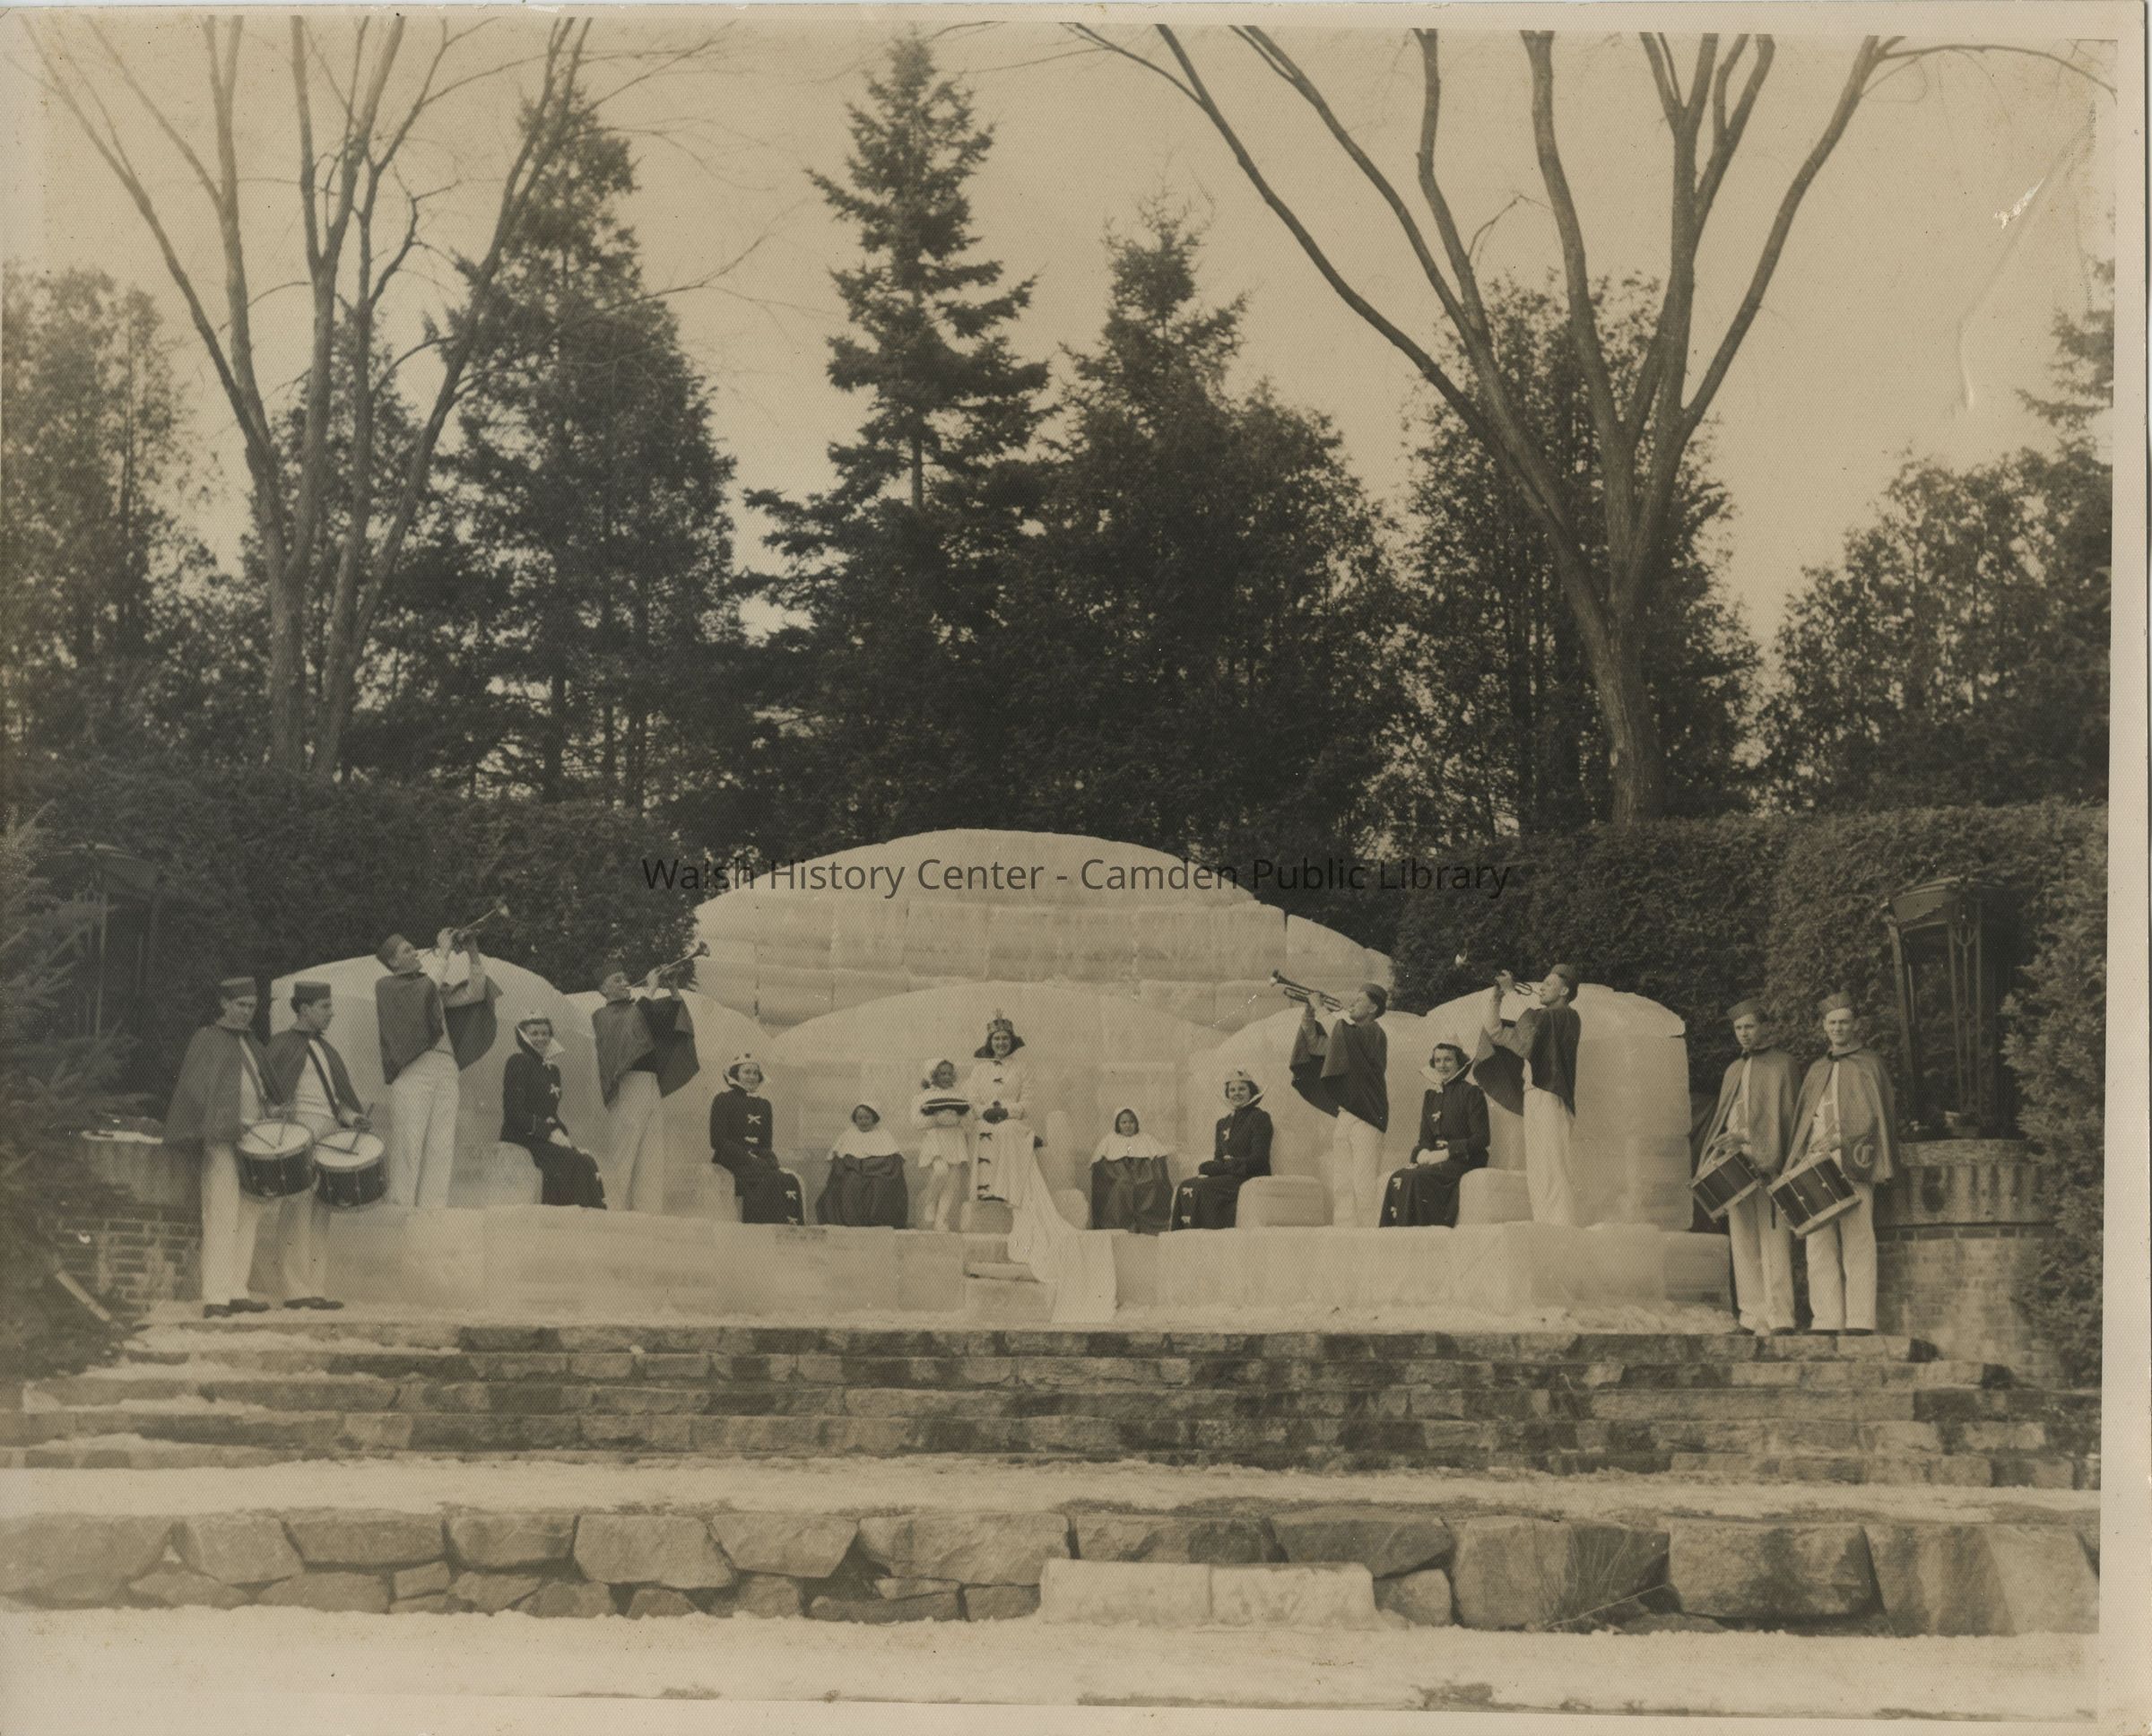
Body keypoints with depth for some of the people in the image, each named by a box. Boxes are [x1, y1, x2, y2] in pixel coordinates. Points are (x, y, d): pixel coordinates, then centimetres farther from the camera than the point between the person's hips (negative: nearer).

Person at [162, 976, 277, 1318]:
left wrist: (270, 1108, 7)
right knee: (222, 1216, -11)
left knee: (249, 1217, 8)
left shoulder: (251, 1043, 20)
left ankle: (237, 1292, 13)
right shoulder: (208, 1040, 0)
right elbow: (193, 1089, -7)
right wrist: (233, 1120, -16)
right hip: (222, 1139, -8)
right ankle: (215, 1298, -12)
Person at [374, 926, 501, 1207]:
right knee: (409, 1149, -9)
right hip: (413, 1072, -6)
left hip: (447, 1072, 6)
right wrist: (443, 953, -9)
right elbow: (422, 992, -14)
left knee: (441, 1150, 0)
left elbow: (474, 994, 16)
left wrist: (473, 954, 8)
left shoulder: (434, 985, 23)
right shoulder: (387, 987, 4)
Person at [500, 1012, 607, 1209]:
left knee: (587, 1161, -20)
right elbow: (514, 1111, -11)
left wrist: (564, 1137, 1)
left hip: (546, 1140, 7)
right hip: (521, 1140, -7)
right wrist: (550, 1132, -16)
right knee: (577, 1162, -27)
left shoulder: (553, 1069, 20)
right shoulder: (518, 1063, -3)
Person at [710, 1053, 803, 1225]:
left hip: (759, 1161, 5)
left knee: (791, 1180, -25)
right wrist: (750, 1159, -16)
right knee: (771, 1180, -32)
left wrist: (769, 1160, -6)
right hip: (732, 1162, -5)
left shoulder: (763, 1104, 21)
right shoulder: (723, 1100, 4)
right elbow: (718, 1141, -6)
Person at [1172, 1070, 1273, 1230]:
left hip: (1250, 1178, -7)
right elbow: (1218, 1159, 16)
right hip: (1228, 1175, 7)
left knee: (1204, 1187, -29)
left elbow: (1258, 1160, -11)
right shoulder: (1223, 1123, 19)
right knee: (1186, 1185, -19)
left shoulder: (1260, 1118, -3)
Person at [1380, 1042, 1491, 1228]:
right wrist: (1423, 1152, -8)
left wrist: (1447, 1152, -17)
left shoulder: (1471, 1092, -1)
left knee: (1417, 1177, -31)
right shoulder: (1431, 1096, 18)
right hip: (1434, 1158, 6)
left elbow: (1481, 1138, -8)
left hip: (1464, 1160, -6)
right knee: (1397, 1179, -23)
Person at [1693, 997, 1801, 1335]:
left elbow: (1786, 1118, -2)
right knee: (1743, 1244, 2)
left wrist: (1747, 1138, -11)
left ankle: (1778, 1317, -13)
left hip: (1768, 1164, -6)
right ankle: (1753, 1316, 3)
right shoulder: (1734, 1070, 22)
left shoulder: (1783, 1066, 3)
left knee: (1773, 1241, -10)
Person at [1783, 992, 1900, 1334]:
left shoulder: (1869, 1065, 7)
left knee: (1857, 1244, -8)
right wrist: (1798, 1160, 11)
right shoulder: (1817, 1070, 22)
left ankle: (1860, 1320, -9)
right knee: (1819, 1245, -1)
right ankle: (1826, 1321, -1)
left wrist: (1840, 1138, -13)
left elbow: (1875, 1116, -2)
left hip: (1853, 1164, -5)